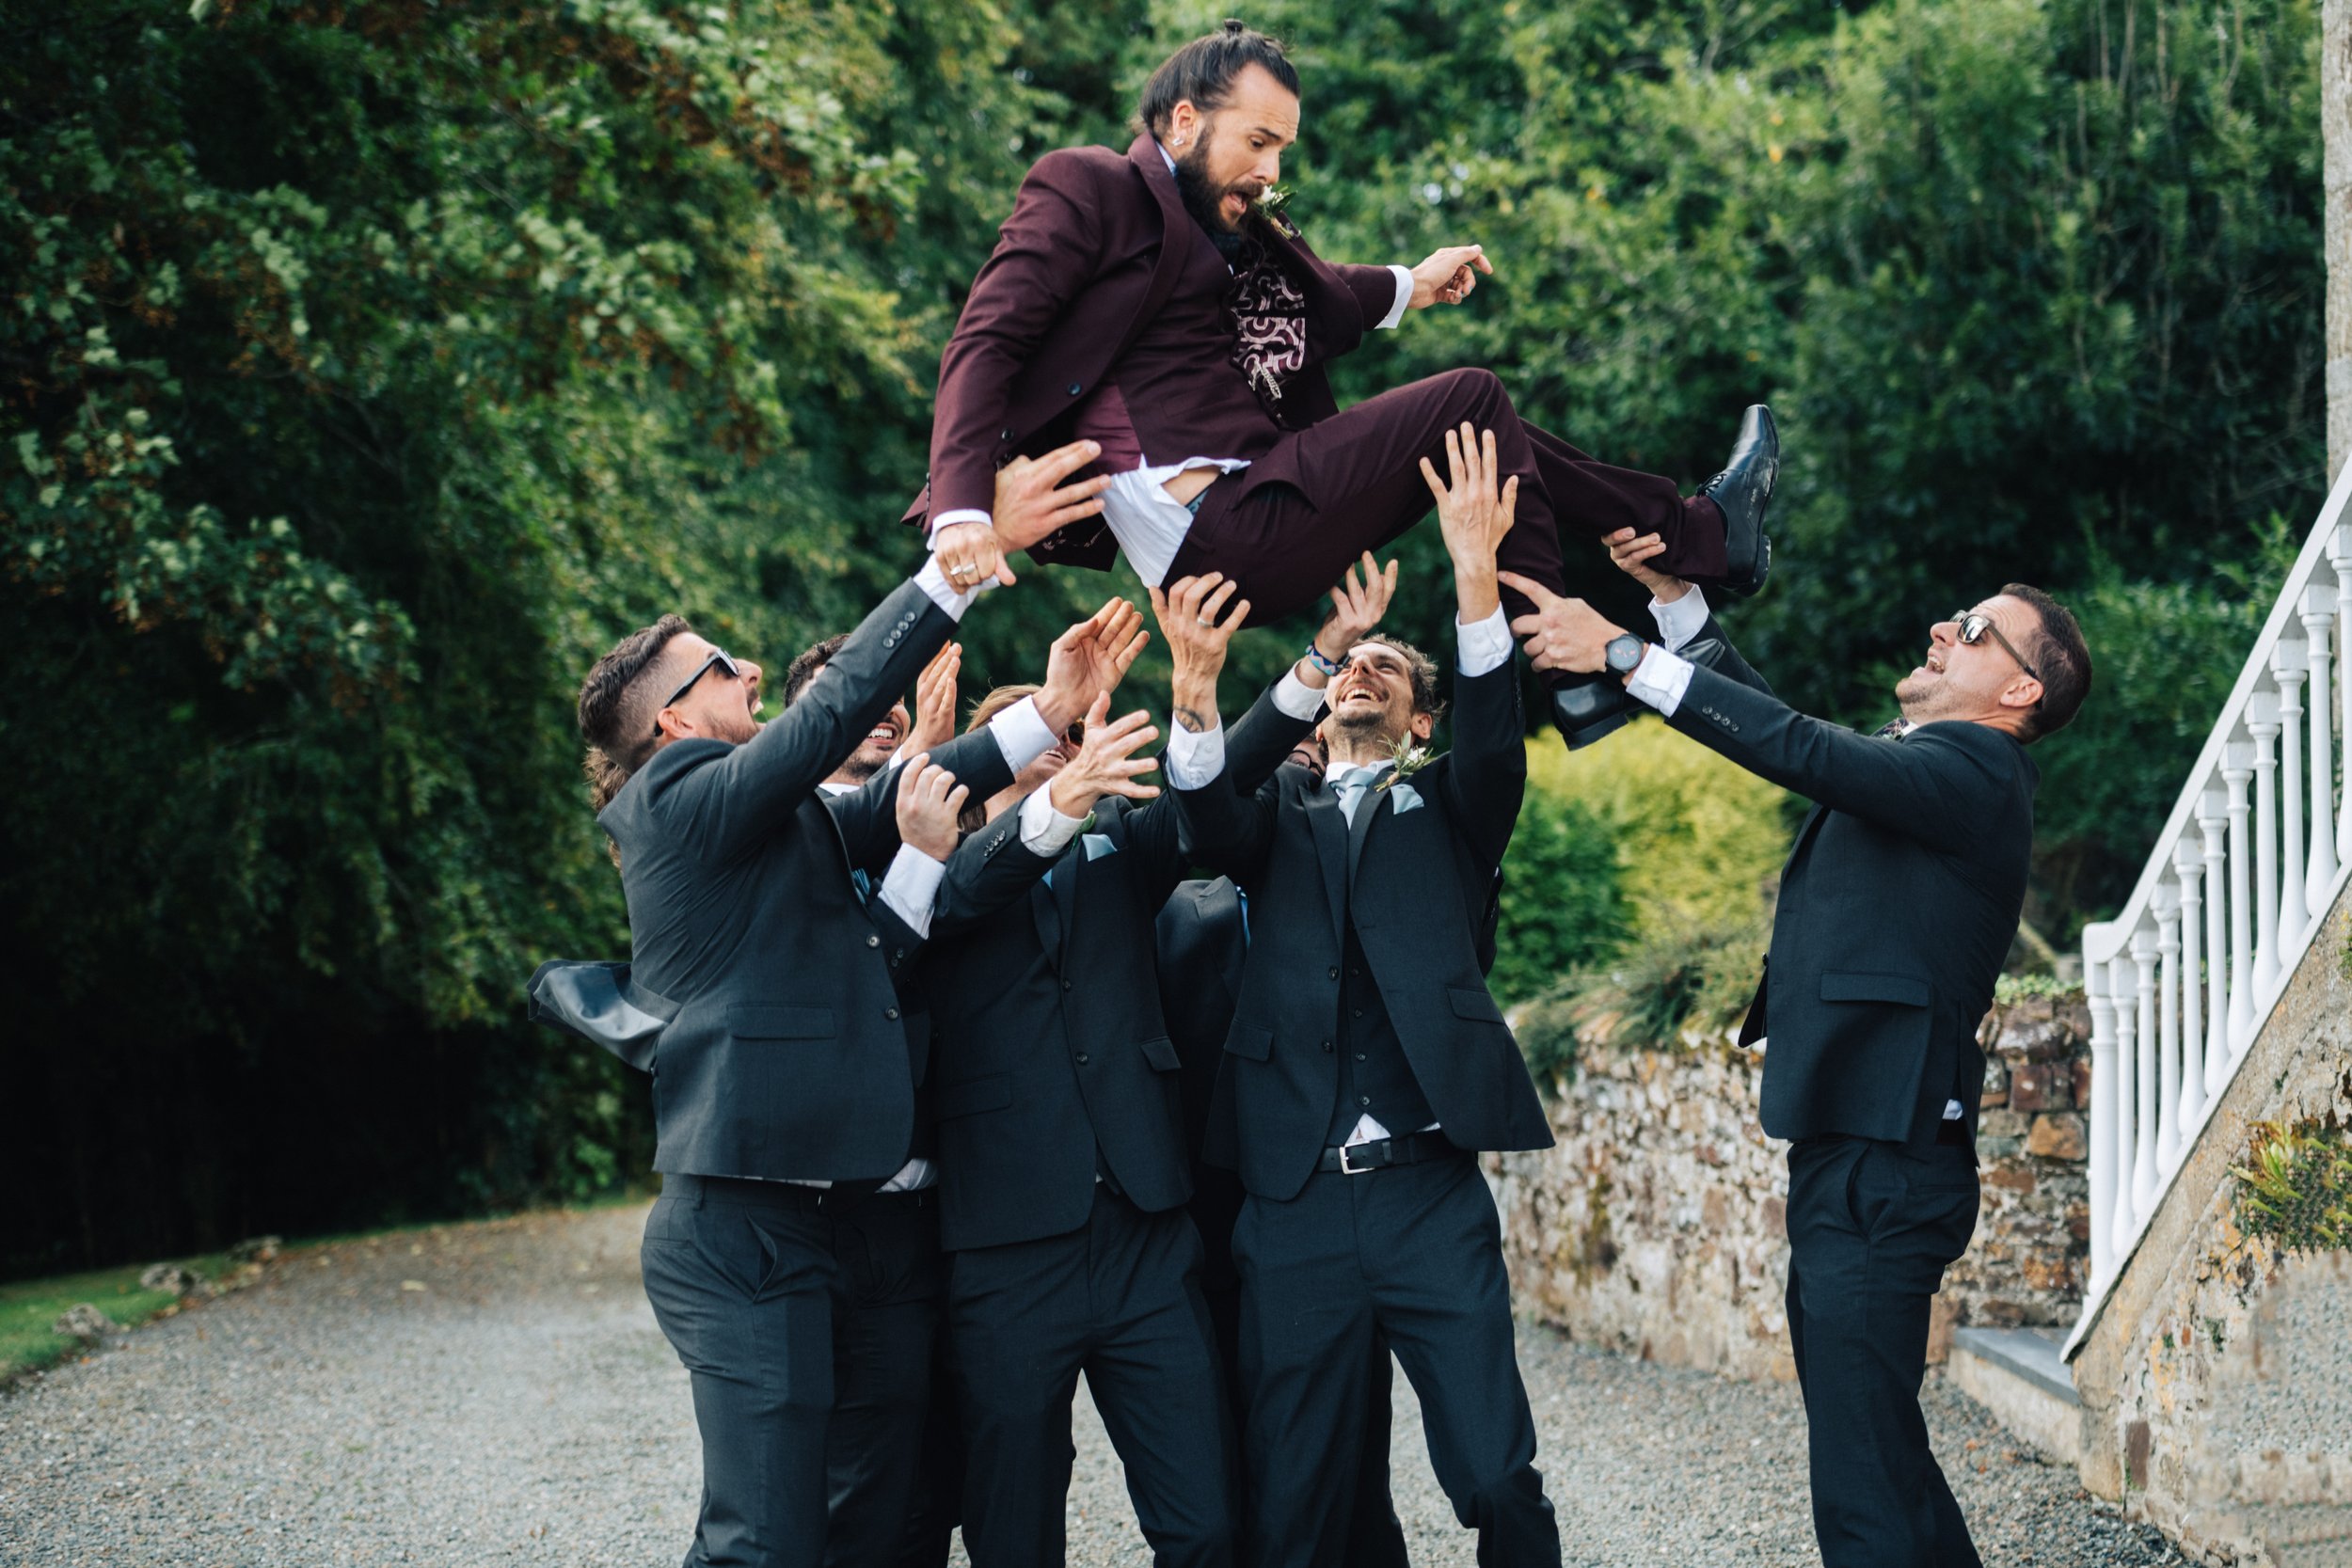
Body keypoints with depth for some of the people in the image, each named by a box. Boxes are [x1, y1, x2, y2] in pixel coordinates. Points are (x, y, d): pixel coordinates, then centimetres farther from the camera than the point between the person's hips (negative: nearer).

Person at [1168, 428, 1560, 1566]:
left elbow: (1496, 743, -4)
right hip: (1292, 1205, 1)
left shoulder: (1447, 808, 16)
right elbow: (1207, 817, -3)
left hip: (1431, 1195, -1)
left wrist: (1474, 576, -19)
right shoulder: (1281, 813, 18)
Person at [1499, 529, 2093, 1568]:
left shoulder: (1972, 771, -10)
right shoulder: (1918, 765, 19)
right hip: (1846, 1159, 11)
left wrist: (1621, 654, -20)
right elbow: (1787, 730, 29)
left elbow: (1796, 749, -21)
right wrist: (1673, 596, 20)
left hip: (1880, 1170, -11)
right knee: (1878, 1457, 17)